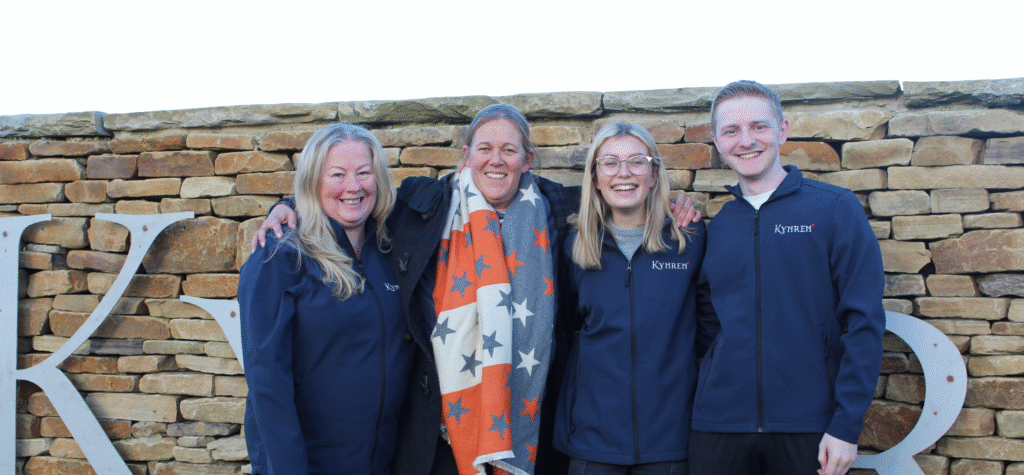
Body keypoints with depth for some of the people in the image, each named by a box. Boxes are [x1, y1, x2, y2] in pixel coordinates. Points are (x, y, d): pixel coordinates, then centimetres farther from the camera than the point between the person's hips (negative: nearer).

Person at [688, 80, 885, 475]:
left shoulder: (836, 208, -1)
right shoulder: (713, 226, 8)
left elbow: (864, 321, -5)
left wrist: (847, 424, -11)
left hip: (809, 428, -2)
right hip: (718, 425, 3)